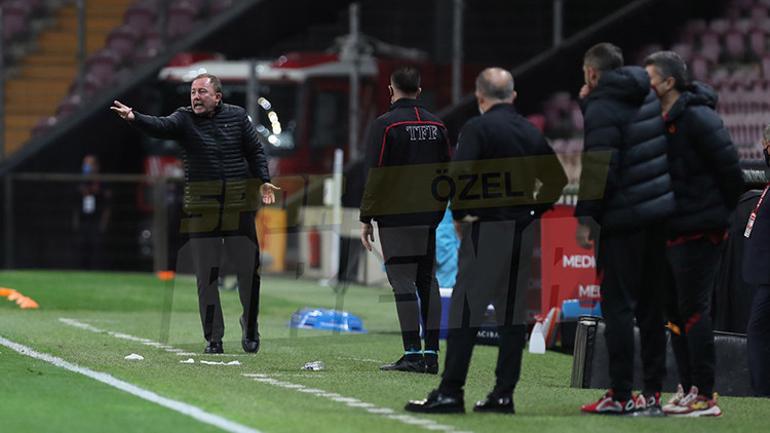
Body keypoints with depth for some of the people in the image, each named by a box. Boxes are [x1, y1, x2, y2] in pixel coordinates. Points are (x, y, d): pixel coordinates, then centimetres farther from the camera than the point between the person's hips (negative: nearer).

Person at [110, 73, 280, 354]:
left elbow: (255, 151, 12)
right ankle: (213, 337, 9)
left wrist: (264, 181, -1)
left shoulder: (237, 116, 6)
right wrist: (134, 118, -37)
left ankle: (250, 324, 25)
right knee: (206, 275, 1)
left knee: (249, 269, 2)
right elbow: (160, 126, -18)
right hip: (201, 209, -1)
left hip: (239, 206, 1)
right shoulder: (184, 119, 1)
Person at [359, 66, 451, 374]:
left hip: (396, 218, -6)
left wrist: (366, 220, -5)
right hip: (428, 218, 6)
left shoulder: (384, 125, -7)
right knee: (428, 281, 9)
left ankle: (413, 354, -12)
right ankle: (431, 355, 7)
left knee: (402, 281, -6)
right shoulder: (436, 125, 12)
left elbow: (375, 176, -10)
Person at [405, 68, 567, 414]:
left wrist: (458, 216, -6)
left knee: (466, 310, -6)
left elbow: (459, 174, -18)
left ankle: (450, 392, -10)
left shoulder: (478, 127, -6)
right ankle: (504, 394, 7)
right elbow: (558, 179, 17)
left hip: (487, 229, -6)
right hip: (523, 233, 6)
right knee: (513, 313, 8)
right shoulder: (532, 132, 13)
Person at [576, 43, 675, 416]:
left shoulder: (603, 108, -11)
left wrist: (585, 217, -13)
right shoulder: (648, 99, 13)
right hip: (659, 213, 8)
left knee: (617, 305, -4)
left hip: (624, 219, -8)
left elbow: (599, 166, -18)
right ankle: (653, 392, 13)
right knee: (651, 305, 11)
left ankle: (621, 395, -6)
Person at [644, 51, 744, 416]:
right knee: (675, 311, 12)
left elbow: (729, 167, -17)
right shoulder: (662, 121, 13)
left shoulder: (698, 119, -14)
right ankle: (687, 389, 19)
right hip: (672, 231, 9)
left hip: (699, 232, -9)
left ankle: (704, 396, -4)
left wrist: (723, 211, -8)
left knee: (694, 311, -7)